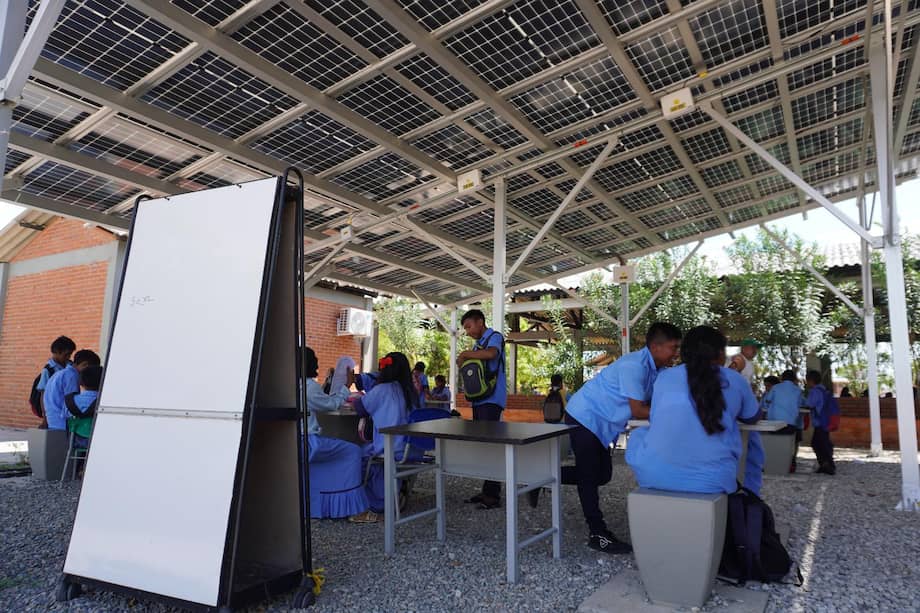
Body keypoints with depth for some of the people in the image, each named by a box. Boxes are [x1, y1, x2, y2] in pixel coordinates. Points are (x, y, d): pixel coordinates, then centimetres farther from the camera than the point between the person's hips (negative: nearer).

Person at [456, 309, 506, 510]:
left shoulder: (494, 336, -5)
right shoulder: (478, 343, 20)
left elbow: (491, 354, -27)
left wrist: (465, 354, -16)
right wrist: (464, 362, 2)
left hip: (491, 399, -9)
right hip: (479, 399, 9)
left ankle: (493, 494, -3)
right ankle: (486, 490, 18)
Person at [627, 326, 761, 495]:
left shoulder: (665, 376, 8)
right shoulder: (735, 380, 7)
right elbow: (753, 417, 27)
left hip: (656, 475, 0)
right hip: (713, 479, 1)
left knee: (638, 434, 30)